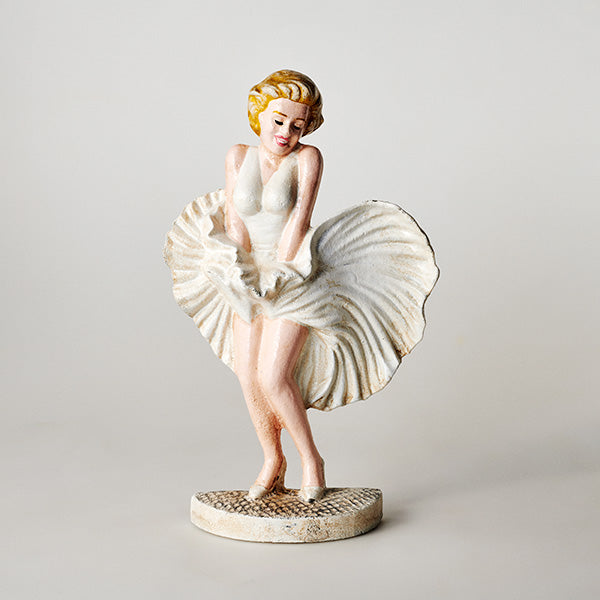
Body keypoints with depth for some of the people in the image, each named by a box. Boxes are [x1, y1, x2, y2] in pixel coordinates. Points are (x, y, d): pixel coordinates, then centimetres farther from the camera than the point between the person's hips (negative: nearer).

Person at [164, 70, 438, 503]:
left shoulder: (307, 158, -10)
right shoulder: (239, 157, 1)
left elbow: (300, 218, -16)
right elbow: (233, 216, -3)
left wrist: (277, 273, -17)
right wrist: (250, 270, -11)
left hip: (294, 280, -4)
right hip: (249, 282, 5)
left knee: (273, 378, -13)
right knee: (249, 377, 3)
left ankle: (311, 459, 9)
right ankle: (273, 463, 23)